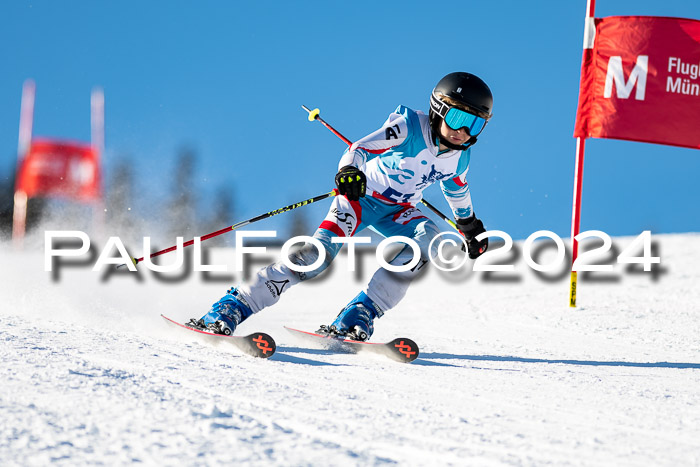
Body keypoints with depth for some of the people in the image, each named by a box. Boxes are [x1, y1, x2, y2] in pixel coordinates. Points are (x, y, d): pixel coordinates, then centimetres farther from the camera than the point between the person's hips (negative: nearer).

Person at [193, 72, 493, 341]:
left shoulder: (460, 157, -4)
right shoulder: (409, 129, -22)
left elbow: (457, 190, 19)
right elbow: (362, 148, -32)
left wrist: (470, 226, 34)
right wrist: (349, 171, -54)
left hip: (397, 211, 5)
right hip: (361, 195, -5)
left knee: (428, 237, -28)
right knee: (320, 252, -26)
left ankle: (356, 318, -30)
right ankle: (231, 308, -24)